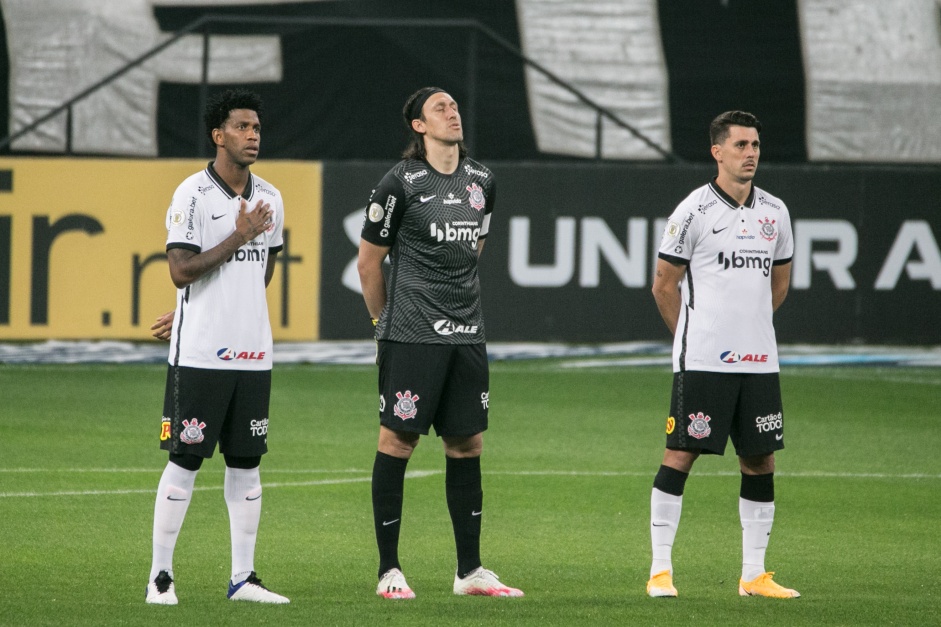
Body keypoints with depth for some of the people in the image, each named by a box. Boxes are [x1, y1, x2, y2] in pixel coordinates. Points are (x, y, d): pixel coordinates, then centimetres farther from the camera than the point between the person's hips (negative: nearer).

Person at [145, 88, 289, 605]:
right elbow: (182, 271, -14)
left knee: (246, 462, 6)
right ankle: (160, 575, 2)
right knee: (185, 460, -4)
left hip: (252, 353, 6)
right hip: (199, 354, -6)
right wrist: (239, 237, -13)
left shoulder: (269, 199, 11)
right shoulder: (193, 194, -7)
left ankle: (243, 577, 10)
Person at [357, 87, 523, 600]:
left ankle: (469, 570, 14)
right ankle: (389, 571, 2)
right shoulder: (401, 183, -7)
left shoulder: (481, 181, 11)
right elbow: (369, 260, 2)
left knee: (467, 444, 7)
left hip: (466, 334, 6)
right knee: (397, 441, -2)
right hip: (411, 336, -6)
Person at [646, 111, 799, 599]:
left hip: (759, 360, 6)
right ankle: (660, 571, -2)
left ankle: (754, 576, 12)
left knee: (760, 458, 5)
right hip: (701, 360, -6)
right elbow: (664, 285, 0)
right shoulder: (694, 211, -6)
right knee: (681, 453, -6)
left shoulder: (775, 212, 10)